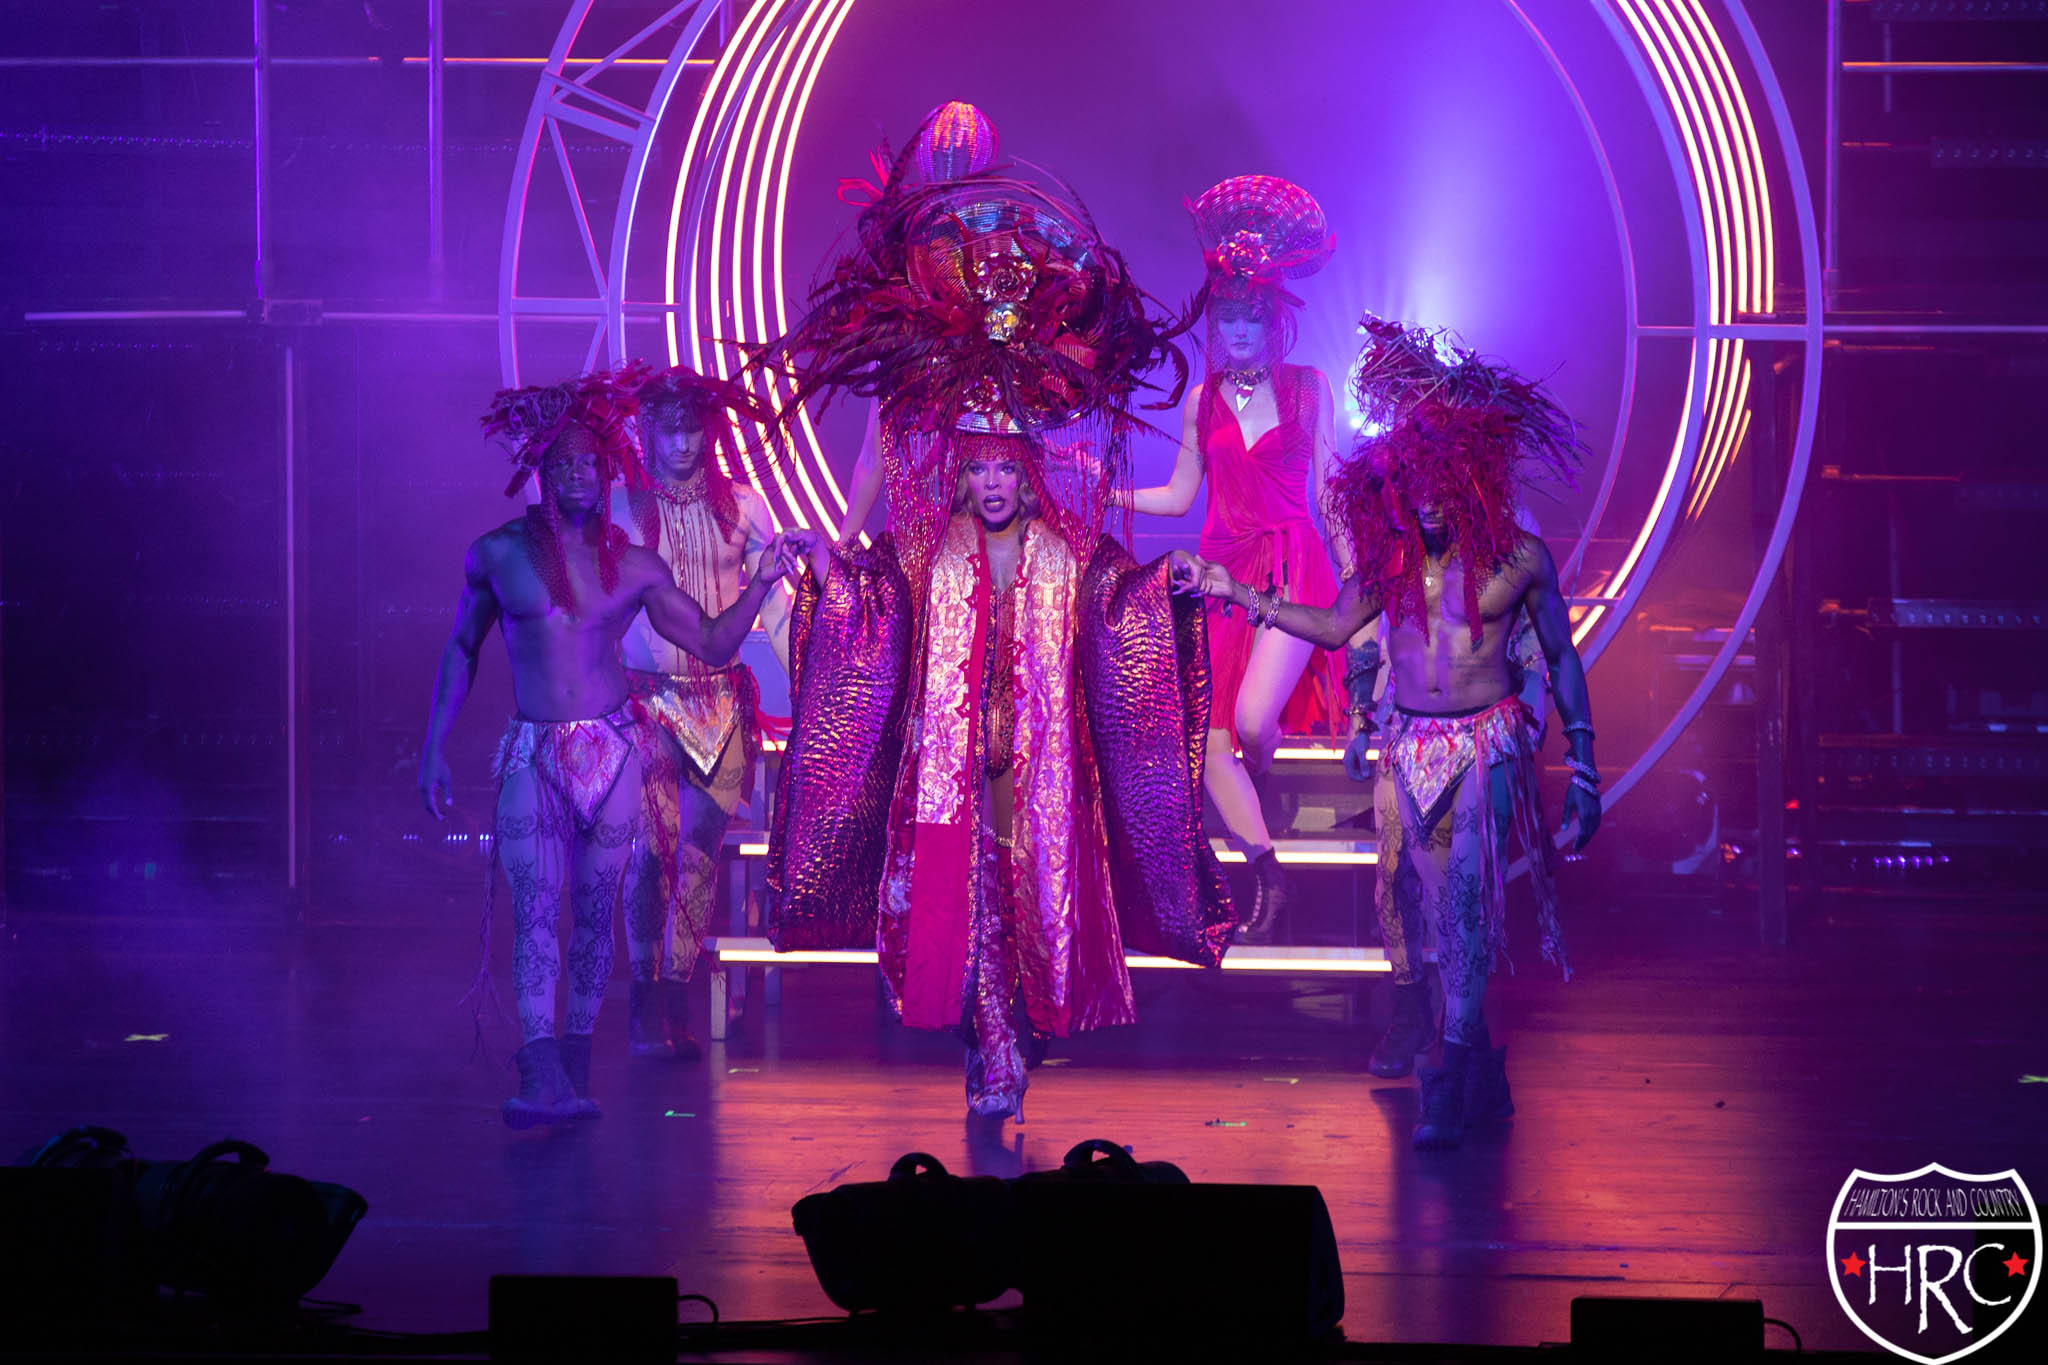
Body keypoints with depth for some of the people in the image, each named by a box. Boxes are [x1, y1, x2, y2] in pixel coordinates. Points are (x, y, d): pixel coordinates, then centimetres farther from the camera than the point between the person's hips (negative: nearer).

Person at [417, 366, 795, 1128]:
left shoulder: (633, 565, 5)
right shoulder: (497, 555, 2)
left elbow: (713, 644, 9)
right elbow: (461, 650, 13)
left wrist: (762, 584, -4)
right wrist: (433, 750, 10)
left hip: (614, 750, 2)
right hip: (533, 754, -2)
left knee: (594, 914, 3)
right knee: (535, 911, -14)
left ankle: (574, 1075, 8)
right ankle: (542, 1078, -23)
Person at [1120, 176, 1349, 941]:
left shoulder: (1306, 388, 4)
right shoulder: (1202, 400, 11)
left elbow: (1330, 490, 5)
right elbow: (1179, 496, 14)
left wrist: (1355, 578, 2)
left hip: (1294, 570, -4)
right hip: (1225, 575, 4)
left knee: (1254, 718, -21)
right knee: (1209, 740, -7)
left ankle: (1254, 796, 15)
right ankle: (1266, 874, 1)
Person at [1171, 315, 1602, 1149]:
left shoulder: (1518, 559, -4)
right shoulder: (1392, 556, 4)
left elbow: (1562, 659, 5)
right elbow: (1334, 627, 15)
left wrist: (1584, 769, 4)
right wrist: (1234, 592, 7)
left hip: (1486, 743, -4)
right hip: (1408, 749, 4)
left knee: (1465, 900, -14)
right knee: (1419, 909, 4)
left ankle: (1451, 1077, -14)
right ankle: (1481, 1079, 16)